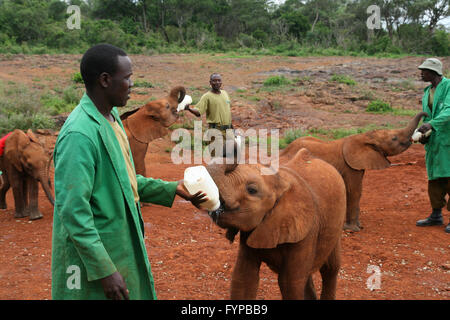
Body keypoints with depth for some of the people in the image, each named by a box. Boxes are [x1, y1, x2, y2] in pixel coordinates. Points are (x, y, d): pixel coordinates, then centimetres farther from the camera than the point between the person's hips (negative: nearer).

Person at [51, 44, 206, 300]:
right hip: (91, 253, -9)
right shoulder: (80, 134, -26)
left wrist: (171, 189, 9)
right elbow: (73, 212, -26)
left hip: (123, 246, 9)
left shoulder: (111, 116, 4)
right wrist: (105, 271, -24)